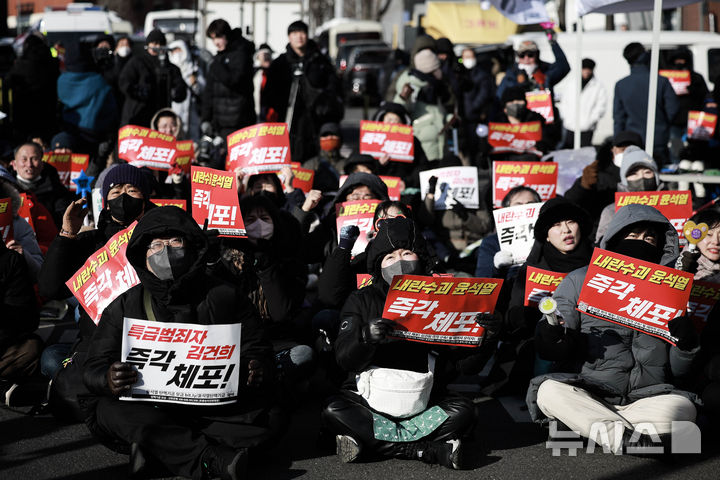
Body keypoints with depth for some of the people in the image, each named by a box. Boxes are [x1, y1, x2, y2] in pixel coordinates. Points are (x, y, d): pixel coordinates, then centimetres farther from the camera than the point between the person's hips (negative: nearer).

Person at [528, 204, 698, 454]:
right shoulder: (580, 281, 10)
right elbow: (548, 351, 6)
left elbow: (676, 371, 13)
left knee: (683, 407, -28)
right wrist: (553, 337, -16)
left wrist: (685, 342, -7)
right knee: (549, 390, -30)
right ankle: (627, 437, -37)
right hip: (586, 394, -1)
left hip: (646, 399, 1)